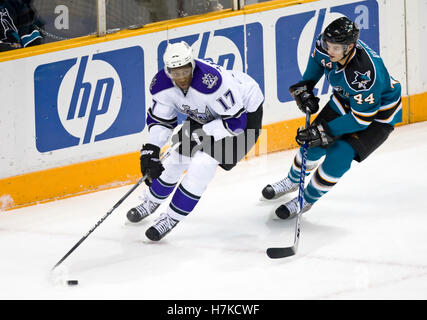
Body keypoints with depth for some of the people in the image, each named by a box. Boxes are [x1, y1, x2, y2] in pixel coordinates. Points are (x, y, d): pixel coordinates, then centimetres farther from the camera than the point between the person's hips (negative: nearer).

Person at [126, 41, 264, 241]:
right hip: (206, 116, 7)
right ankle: (151, 201, 38)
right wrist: (150, 150, -17)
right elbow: (160, 120, -4)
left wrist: (201, 134, -31)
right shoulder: (161, 85, -20)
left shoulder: (211, 81, -41)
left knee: (202, 164, -16)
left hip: (245, 111, -7)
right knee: (179, 155, 10)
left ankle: (172, 217, 1)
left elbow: (236, 121, -32)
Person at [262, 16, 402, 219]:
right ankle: (293, 181, 39)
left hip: (377, 114, -7)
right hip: (344, 102, 7)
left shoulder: (365, 74, -42)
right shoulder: (328, 45, -23)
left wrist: (325, 131, -31)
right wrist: (305, 86, -1)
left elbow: (361, 119, -33)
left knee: (339, 156, -18)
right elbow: (318, 57, 6)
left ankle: (306, 200, 4)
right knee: (313, 143, 8)